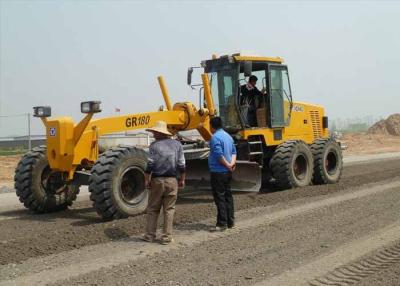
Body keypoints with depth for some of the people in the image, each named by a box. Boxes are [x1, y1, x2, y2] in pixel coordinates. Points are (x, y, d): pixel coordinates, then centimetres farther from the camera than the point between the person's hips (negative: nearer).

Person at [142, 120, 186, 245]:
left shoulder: (154, 145, -7)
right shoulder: (177, 144, 2)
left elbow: (150, 165, -9)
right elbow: (181, 165, 2)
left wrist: (146, 180, -1)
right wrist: (182, 179, 11)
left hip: (157, 180, -1)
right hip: (172, 180, 2)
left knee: (153, 209, 11)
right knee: (169, 209, 7)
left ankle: (150, 235, 13)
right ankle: (166, 237, 6)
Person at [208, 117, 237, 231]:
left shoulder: (215, 137, -15)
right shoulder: (228, 136, 14)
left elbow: (219, 155, -22)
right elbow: (234, 151, 12)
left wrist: (228, 165, -12)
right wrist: (232, 162, -3)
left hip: (218, 172, -9)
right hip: (227, 172, 9)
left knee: (220, 197, -5)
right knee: (228, 196, 14)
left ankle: (222, 223, -3)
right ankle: (230, 222, 20)